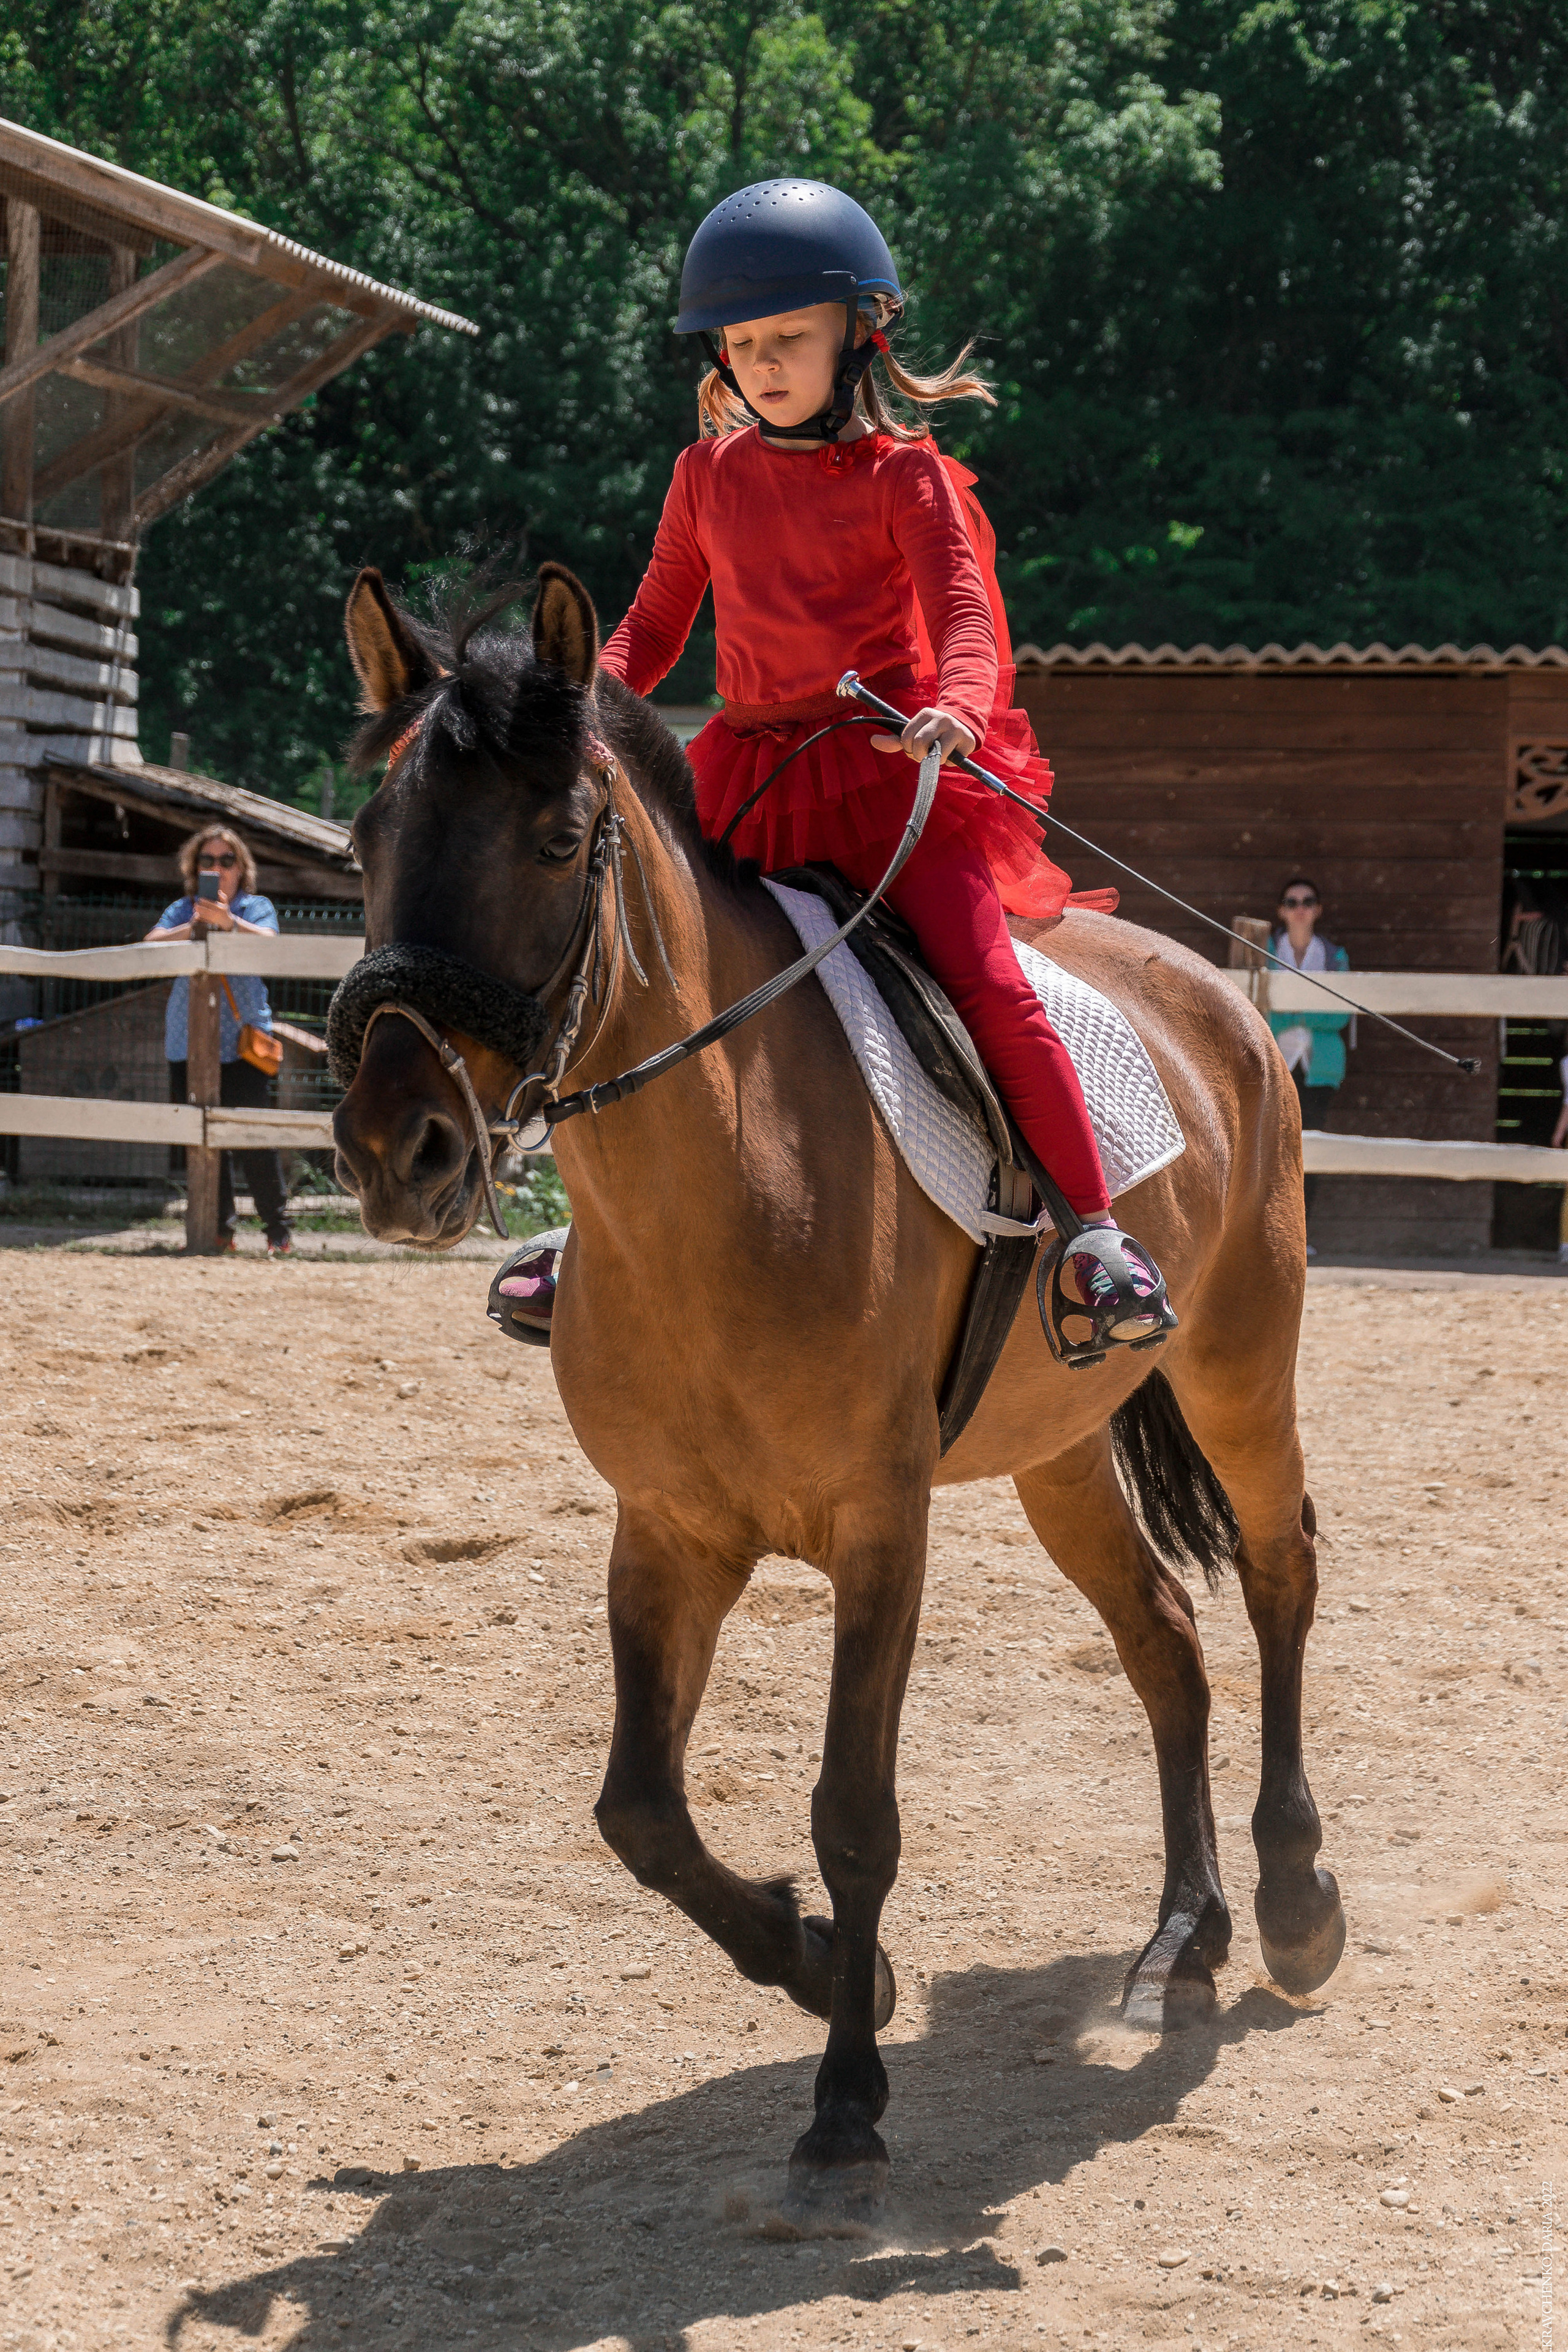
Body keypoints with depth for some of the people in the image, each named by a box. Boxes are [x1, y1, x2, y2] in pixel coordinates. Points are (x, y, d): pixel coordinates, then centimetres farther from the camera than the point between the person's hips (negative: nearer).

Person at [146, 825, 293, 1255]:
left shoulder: (257, 908, 9)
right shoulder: (182, 911, 14)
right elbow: (152, 945, -3)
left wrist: (227, 921, -31)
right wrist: (194, 926, -20)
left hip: (242, 1041, -3)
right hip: (188, 1039, 3)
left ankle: (278, 1228, -2)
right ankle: (220, 1229, 9)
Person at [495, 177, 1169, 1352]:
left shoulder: (904, 473, -3)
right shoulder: (708, 475, 10)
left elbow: (961, 610, -12)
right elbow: (657, 621, 16)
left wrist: (954, 707, -33)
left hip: (889, 769, -5)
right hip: (746, 772, 5)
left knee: (988, 983, -18)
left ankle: (1097, 1228, -10)